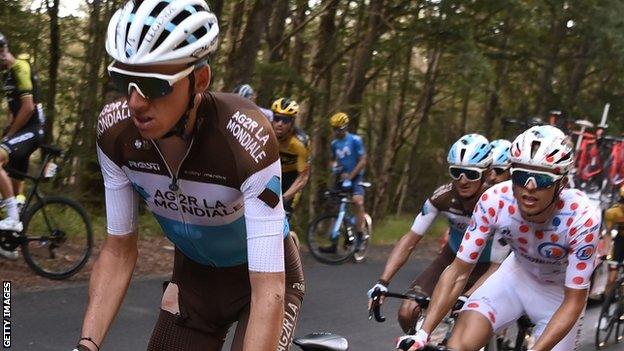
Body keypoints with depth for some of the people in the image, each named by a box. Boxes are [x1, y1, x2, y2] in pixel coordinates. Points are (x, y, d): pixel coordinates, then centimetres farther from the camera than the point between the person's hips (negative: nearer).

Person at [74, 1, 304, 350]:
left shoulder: (246, 138, -36)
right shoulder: (115, 132, -22)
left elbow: (268, 291, -37)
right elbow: (119, 250, -10)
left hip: (262, 276, -4)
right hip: (194, 275, 4)